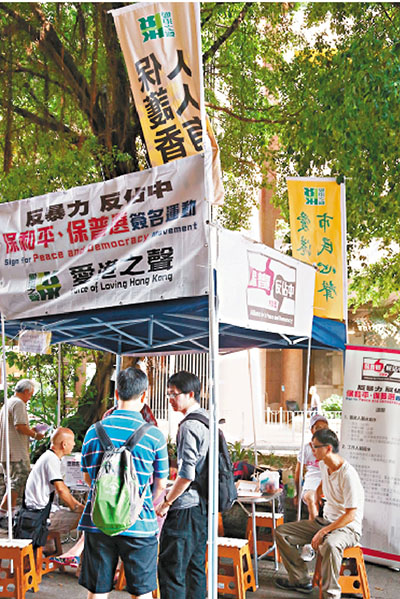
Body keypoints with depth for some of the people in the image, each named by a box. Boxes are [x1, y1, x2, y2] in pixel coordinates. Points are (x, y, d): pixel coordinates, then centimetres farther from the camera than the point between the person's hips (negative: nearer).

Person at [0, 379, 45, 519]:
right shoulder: (19, 403, -12)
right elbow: (20, 426, -22)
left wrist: (30, 430, 21)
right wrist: (35, 435, -8)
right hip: (17, 453, -10)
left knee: (13, 484, 17)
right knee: (18, 483, -8)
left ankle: (12, 512, 23)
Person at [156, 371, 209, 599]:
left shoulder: (189, 426, -16)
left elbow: (187, 473, -21)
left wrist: (166, 502, -11)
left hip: (185, 509, -10)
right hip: (202, 506, 10)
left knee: (171, 569, -4)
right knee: (195, 567, 15)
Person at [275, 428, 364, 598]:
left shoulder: (348, 474, -24)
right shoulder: (323, 464, 2)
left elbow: (350, 515, -23)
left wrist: (323, 532, -26)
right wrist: (319, 490, 20)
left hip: (348, 527, -9)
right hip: (325, 520, 9)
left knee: (330, 545, -43)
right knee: (281, 532, 2)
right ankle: (300, 580, 9)